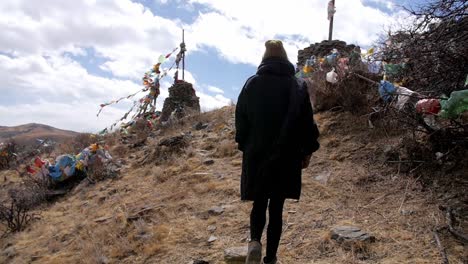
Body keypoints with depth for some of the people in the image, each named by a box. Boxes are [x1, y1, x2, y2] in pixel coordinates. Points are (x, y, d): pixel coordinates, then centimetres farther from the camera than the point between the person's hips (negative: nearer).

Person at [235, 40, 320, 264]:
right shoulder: (297, 87, -3)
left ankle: (254, 241, -9)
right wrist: (307, 151, 9)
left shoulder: (251, 84, -2)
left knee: (259, 203, 16)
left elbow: (241, 120, 3)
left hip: (256, 156, 1)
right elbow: (307, 123, -2)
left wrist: (245, 146, 15)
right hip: (286, 158, 0)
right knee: (276, 207, 10)